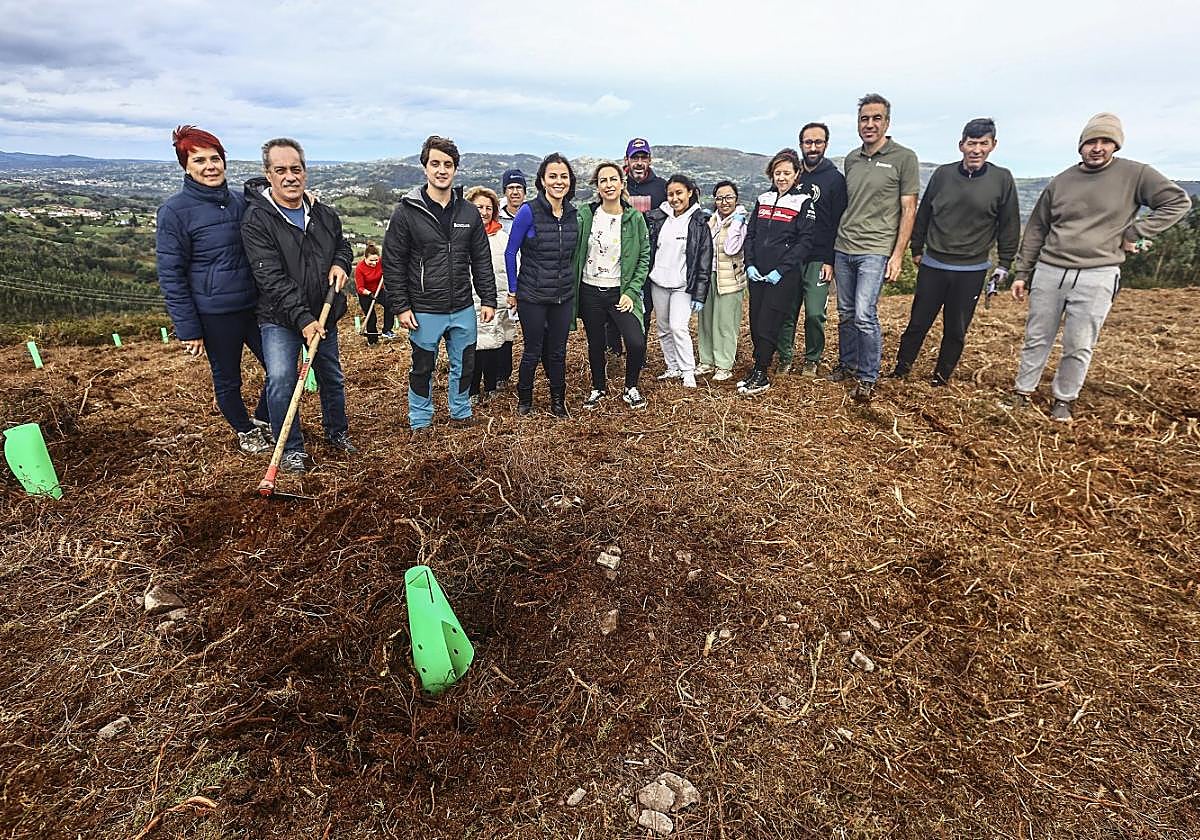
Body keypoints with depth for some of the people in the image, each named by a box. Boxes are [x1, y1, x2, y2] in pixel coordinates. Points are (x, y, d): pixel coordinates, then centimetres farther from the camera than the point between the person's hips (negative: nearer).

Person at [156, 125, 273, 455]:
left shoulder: (240, 202, 6)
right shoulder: (174, 210, -9)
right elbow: (170, 275, -9)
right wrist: (187, 329, -12)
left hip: (254, 304, 5)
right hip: (215, 313, -5)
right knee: (228, 379, 11)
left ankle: (262, 420, 32)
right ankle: (245, 431, 35)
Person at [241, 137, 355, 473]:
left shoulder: (324, 214, 1)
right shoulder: (257, 219, -15)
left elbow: (343, 245, 20)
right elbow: (271, 278, -22)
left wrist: (340, 264, -4)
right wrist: (302, 318, -30)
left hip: (323, 315, 5)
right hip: (279, 319, -4)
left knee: (332, 378, 15)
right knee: (280, 379, -17)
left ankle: (337, 432, 38)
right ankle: (291, 449, 1)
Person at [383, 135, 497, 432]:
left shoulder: (469, 212, 5)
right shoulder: (406, 212, -6)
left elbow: (482, 260, 8)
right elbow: (393, 263, -5)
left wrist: (488, 300, 4)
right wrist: (401, 306, -9)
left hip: (463, 309, 3)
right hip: (424, 312, -3)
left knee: (464, 366, 14)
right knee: (423, 369, 10)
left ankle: (461, 413, 35)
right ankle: (420, 421, 27)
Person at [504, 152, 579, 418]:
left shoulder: (573, 214, 4)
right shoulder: (529, 212, -12)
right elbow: (510, 253, -5)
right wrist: (513, 290, -3)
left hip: (564, 296, 4)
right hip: (532, 296, -4)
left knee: (558, 351, 11)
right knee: (533, 351, 6)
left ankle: (558, 401, 27)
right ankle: (524, 400, 26)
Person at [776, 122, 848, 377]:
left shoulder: (835, 179, 2)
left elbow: (838, 223, -1)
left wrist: (830, 261, -10)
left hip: (818, 260, -3)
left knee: (815, 314, -6)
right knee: (786, 312, 3)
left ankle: (812, 359, 12)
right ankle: (785, 357, 18)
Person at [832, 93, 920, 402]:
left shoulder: (904, 158, -2)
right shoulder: (851, 159, 12)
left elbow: (908, 211, -3)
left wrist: (898, 255, -10)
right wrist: (832, 249, 13)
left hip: (875, 250, -5)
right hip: (843, 249, 5)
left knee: (864, 315, -11)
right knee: (846, 313, 11)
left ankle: (867, 378, 3)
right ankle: (847, 365, 27)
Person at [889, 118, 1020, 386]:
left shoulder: (1002, 179, -3)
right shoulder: (943, 174, 0)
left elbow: (1009, 226, 3)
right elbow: (923, 215, 10)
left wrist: (1004, 264, 4)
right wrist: (917, 249, 11)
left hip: (972, 271, 0)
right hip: (933, 265, 1)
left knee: (956, 330, 8)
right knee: (918, 323, 4)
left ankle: (941, 376, 22)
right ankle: (901, 369, 18)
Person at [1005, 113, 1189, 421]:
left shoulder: (1135, 175, 2)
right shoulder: (1061, 181, 8)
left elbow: (1178, 201, 6)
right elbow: (1036, 230, 12)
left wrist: (1136, 233, -4)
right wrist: (1022, 273, 11)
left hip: (1096, 278, -2)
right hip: (1048, 272, 2)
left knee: (1079, 347, 2)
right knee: (1037, 340, 8)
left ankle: (1063, 399, 16)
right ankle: (1022, 393, 18)